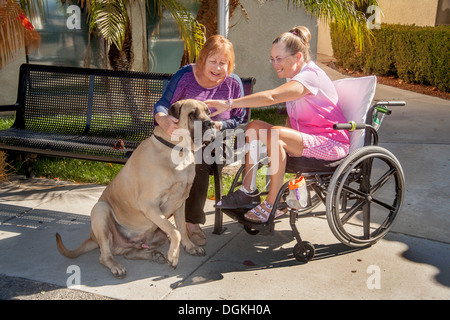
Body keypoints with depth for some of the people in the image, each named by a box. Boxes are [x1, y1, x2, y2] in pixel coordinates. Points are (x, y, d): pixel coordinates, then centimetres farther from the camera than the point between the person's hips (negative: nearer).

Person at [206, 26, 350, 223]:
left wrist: (229, 104, -38)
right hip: (305, 137, 9)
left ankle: (272, 205, -22)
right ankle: (248, 192, -5)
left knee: (275, 134, -33)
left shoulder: (310, 76, -20)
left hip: (331, 143, -9)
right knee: (254, 126, -4)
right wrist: (288, 142, -1)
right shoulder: (294, 78, 11)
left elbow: (271, 97, -36)